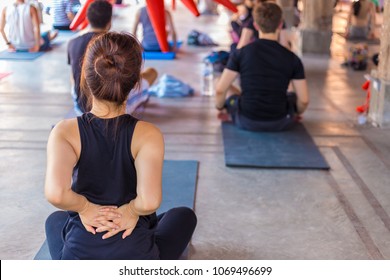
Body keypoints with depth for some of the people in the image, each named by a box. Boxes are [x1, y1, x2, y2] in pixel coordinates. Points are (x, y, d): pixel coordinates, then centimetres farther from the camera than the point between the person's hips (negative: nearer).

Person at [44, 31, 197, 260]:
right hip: (136, 257, -1)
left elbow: (55, 193, -31)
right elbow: (149, 201, -32)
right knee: (184, 215, 30)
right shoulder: (148, 135, -17)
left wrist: (84, 207, -11)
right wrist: (131, 210, -11)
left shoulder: (65, 132, -14)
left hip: (78, 256, 2)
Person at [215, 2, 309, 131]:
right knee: (295, 98, 32)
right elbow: (304, 100, -4)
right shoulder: (292, 58, -6)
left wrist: (220, 107, 14)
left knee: (230, 98, 31)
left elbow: (220, 90, -8)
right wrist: (296, 114, 19)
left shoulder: (241, 53, -8)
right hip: (280, 123, 1)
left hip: (246, 121, -1)